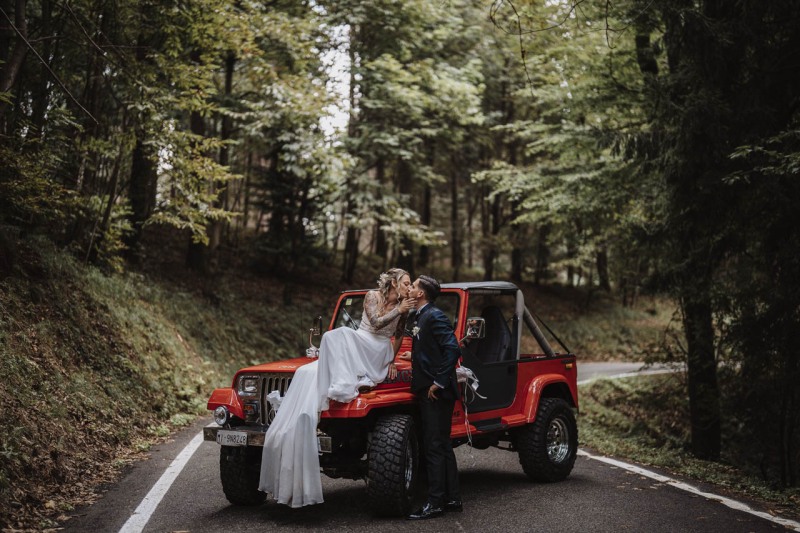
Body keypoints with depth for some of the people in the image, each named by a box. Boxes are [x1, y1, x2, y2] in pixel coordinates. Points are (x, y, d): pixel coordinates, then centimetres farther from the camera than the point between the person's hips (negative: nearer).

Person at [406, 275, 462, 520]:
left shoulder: (434, 316, -14)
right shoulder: (420, 316, 14)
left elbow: (453, 349, -22)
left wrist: (439, 382, -21)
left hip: (437, 392, -10)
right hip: (427, 390, 10)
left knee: (435, 447, -5)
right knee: (442, 446, 14)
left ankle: (435, 503, 0)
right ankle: (452, 498, 21)